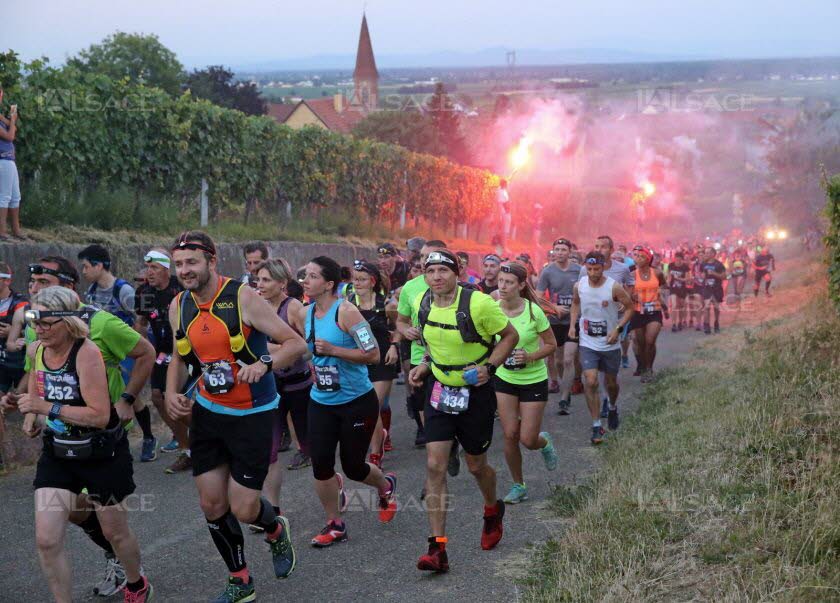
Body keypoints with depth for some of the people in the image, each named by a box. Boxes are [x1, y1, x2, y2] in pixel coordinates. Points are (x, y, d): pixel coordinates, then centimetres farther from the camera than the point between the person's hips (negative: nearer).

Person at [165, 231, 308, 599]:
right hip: (207, 413, 5)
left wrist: (264, 364, -35)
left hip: (251, 414, -5)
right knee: (212, 505, 7)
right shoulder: (179, 307, 0)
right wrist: (172, 393, 0)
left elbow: (297, 344, -17)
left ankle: (276, 530, 33)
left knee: (243, 510, -4)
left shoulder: (243, 298, -17)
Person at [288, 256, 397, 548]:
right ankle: (335, 525, 15)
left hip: (357, 401, -5)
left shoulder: (346, 312, -18)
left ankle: (386, 486, 38)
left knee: (353, 466, 3)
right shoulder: (304, 314, 2)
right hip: (321, 401, 5)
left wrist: (333, 351, -24)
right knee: (320, 464, -4)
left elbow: (373, 354, -20)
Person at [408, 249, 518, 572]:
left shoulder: (479, 304, -20)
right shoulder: (421, 302, -4)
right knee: (435, 465, -8)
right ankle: (437, 548, -5)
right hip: (439, 389, 3)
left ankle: (493, 510, 46)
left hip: (475, 391, -3)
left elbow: (510, 335, -7)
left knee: (476, 466, 11)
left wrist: (489, 366, -20)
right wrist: (424, 365, 1)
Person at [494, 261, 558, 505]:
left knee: (528, 439, -2)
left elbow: (551, 345, -7)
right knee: (510, 435, 0)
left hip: (533, 380, -2)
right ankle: (518, 485, 20)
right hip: (503, 378, 2)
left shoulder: (534, 311, -18)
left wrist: (529, 357, -22)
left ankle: (545, 442, 36)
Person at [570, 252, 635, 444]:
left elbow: (629, 307, -6)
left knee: (611, 382, 16)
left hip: (610, 344, -1)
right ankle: (596, 426, -4)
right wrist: (573, 324, 3)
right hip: (588, 343, 1)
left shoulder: (614, 287, -16)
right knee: (590, 382, -13)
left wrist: (618, 329, -17)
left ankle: (612, 407, 49)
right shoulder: (579, 286, -6)